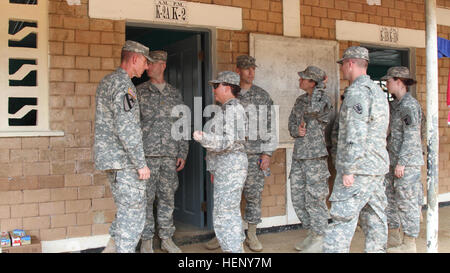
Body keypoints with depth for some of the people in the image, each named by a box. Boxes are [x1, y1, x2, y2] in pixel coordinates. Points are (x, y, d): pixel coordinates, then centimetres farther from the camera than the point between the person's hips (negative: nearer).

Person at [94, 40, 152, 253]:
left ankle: (112, 247, 23)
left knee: (125, 209, 19)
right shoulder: (123, 84, -16)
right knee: (132, 212, -2)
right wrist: (141, 163, -19)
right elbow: (127, 128, -23)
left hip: (109, 156, 10)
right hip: (123, 159, -10)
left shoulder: (105, 82, 16)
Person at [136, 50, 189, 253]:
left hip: (170, 154, 3)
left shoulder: (175, 94, 12)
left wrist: (183, 153, 7)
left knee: (167, 197, 8)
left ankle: (166, 238, 18)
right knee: (146, 198, 0)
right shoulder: (139, 92, 3)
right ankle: (146, 240, 12)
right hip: (147, 154, -2)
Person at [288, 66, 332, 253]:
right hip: (298, 155, 8)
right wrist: (297, 130, -5)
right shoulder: (300, 100, 13)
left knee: (314, 198, -3)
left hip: (315, 156, -8)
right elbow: (291, 122, 18)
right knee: (297, 197, 11)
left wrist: (320, 87, -17)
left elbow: (314, 109, -30)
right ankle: (311, 234, 26)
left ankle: (320, 240, 9)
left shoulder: (324, 99, -9)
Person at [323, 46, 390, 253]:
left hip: (358, 168, -10)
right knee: (374, 220, 12)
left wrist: (348, 170, -20)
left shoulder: (357, 91, -13)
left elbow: (356, 134, -21)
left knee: (342, 220, -9)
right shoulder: (378, 91, 18)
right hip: (378, 166, 10)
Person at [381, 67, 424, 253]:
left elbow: (411, 137, -18)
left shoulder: (409, 105, -13)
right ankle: (393, 240, 24)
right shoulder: (395, 105, 14)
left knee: (407, 202, -3)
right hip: (394, 161, 9)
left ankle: (409, 245, 8)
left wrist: (402, 162, -19)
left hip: (408, 162, -9)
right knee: (391, 199, 13)